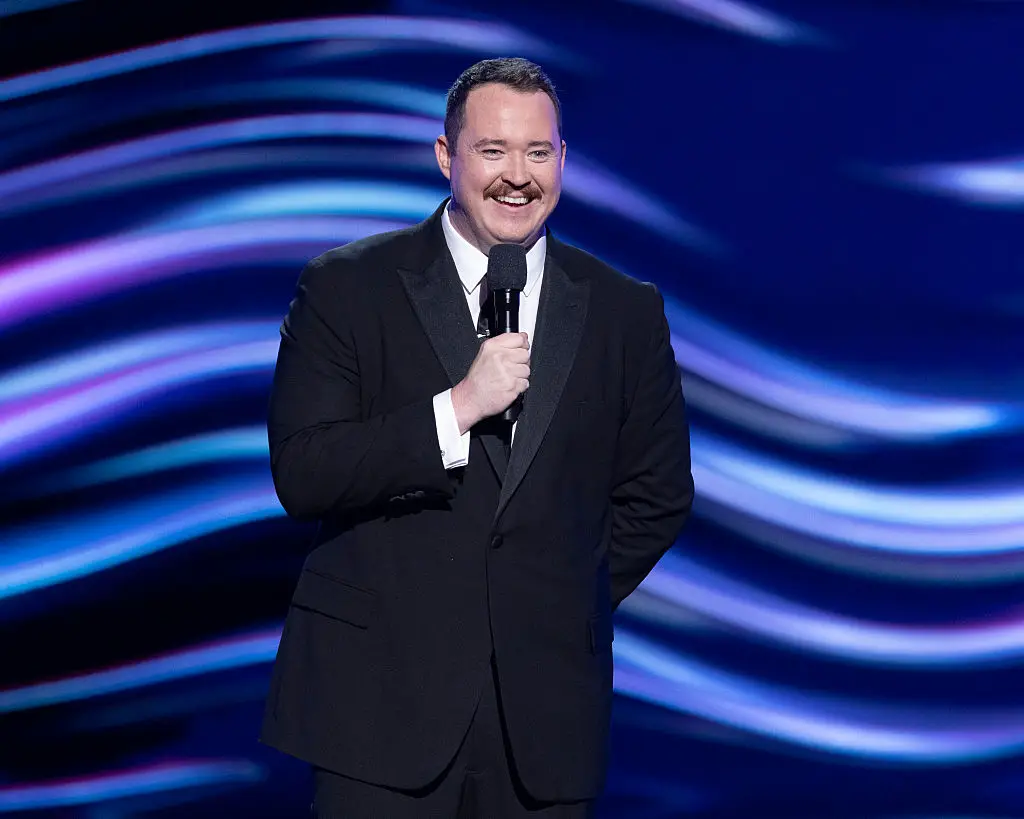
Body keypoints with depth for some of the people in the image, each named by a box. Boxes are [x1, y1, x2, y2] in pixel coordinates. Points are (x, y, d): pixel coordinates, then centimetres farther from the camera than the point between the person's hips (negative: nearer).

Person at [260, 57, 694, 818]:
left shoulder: (626, 311, 6)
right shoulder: (347, 288, -1)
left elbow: (657, 497, 14)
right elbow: (301, 476, -9)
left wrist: (570, 608, 7)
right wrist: (458, 409, -17)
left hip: (546, 705, 2)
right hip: (381, 696, -2)